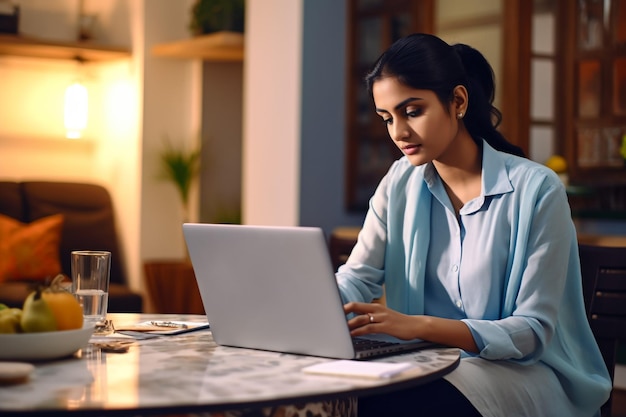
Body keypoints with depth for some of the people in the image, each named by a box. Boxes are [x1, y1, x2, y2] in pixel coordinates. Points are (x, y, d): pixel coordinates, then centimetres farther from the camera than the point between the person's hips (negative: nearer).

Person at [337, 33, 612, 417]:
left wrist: (420, 326, -28)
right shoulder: (400, 183, 5)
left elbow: (533, 332, -14)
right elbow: (356, 278, 1)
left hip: (524, 370, -4)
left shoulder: (536, 190, -12)